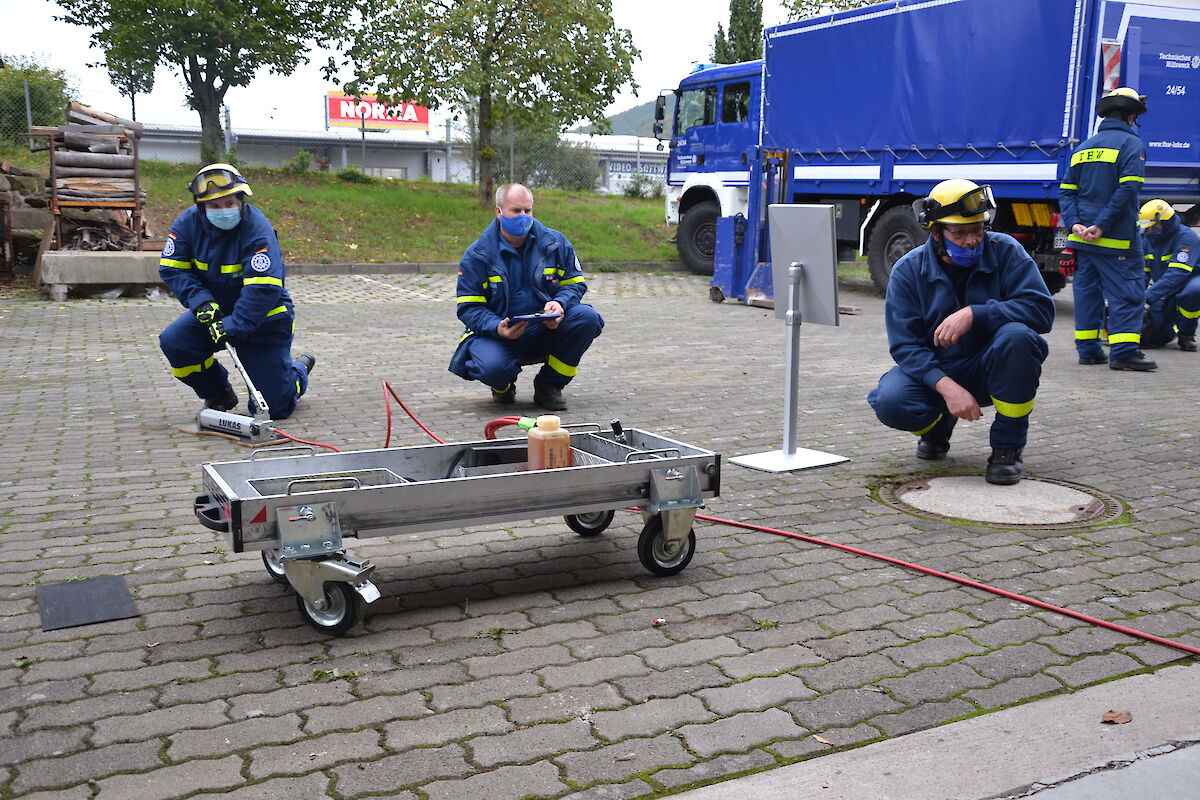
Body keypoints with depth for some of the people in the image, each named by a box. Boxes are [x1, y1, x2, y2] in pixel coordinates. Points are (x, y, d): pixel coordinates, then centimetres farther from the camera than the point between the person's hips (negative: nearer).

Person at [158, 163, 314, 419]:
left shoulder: (257, 229, -24)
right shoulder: (188, 223, -8)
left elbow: (264, 288, -30)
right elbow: (173, 269, -7)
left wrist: (232, 327, -33)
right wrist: (201, 302, -22)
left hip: (263, 320, -5)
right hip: (215, 311, 5)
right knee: (173, 342, -21)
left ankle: (300, 370, 31)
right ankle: (219, 395, 7)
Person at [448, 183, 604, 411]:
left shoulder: (554, 242, 2)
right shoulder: (477, 255, -5)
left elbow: (575, 283, 7)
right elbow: (469, 307, -6)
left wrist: (560, 303, -19)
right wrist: (497, 328, -27)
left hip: (547, 330, 3)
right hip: (497, 333, -3)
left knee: (587, 317, -23)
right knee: (493, 367, -37)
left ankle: (549, 386, -3)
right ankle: (502, 386, 9)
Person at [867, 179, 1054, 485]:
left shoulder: (1005, 251, -10)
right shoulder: (908, 271, -9)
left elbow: (1042, 310, -20)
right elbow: (905, 345, -14)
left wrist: (974, 314, -33)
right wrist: (947, 387, -31)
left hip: (991, 369, -1)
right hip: (934, 369, 1)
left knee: (1016, 335, -33)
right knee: (891, 402, -29)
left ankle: (1008, 447, -14)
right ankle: (938, 426, 12)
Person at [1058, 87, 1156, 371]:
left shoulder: (1084, 148, 15)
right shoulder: (1131, 144, -5)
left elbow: (1066, 191, 9)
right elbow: (1127, 189, -18)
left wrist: (1074, 224, -2)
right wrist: (1103, 226, -17)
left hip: (1082, 237, 7)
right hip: (1116, 240, -7)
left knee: (1087, 290, 11)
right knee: (1127, 293, -3)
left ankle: (1087, 349, 13)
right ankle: (1123, 351, -8)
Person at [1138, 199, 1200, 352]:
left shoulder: (1186, 237, -21)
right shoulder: (1146, 239, 0)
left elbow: (1177, 273, -32)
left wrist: (1148, 297, -40)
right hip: (1165, 291, 5)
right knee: (1148, 337, -9)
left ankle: (1186, 334, -16)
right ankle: (1171, 329, 30)